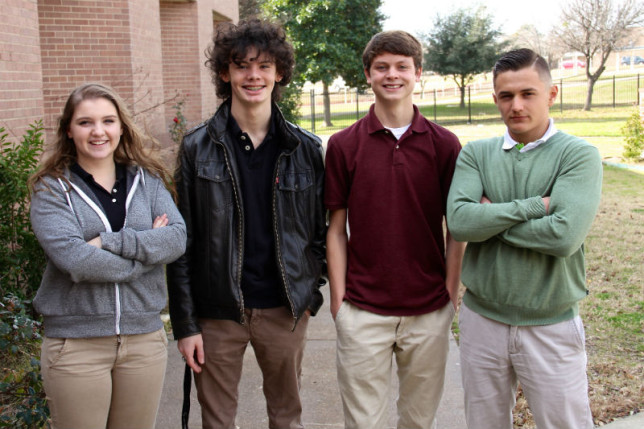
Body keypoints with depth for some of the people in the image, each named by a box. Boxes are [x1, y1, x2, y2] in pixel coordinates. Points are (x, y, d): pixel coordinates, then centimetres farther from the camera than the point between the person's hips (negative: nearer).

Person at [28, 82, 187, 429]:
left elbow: (177, 238, -10)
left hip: (145, 338, 3)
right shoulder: (51, 189, -4)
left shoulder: (147, 179, 6)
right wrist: (147, 248, -12)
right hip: (76, 343, -3)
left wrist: (109, 242, -19)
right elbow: (73, 258, -19)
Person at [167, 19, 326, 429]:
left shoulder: (306, 148, 0)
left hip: (286, 310, 1)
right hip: (218, 312, -1)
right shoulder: (198, 148, -4)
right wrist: (185, 324, -6)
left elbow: (319, 229, 8)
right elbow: (182, 242, -4)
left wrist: (310, 290, -1)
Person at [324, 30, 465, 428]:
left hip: (429, 310, 1)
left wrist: (451, 296, 0)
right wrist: (338, 299, -1)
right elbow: (337, 229, 2)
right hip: (363, 311, 0)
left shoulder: (445, 144, 0)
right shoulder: (344, 145, -1)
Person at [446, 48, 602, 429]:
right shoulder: (475, 154, 1)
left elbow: (564, 235, -23)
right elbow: (459, 221, -16)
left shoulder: (579, 154, -8)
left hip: (551, 325, -3)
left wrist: (491, 219, -12)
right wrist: (535, 206, -18)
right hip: (482, 319, 3)